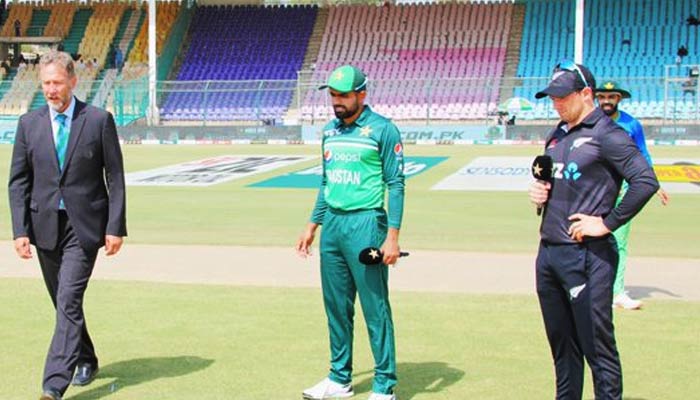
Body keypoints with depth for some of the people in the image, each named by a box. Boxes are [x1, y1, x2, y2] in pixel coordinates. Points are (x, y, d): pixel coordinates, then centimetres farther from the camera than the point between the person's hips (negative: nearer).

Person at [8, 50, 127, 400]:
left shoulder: (99, 121, -3)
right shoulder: (29, 124, 5)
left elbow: (115, 178, -3)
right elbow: (18, 181, 5)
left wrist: (115, 227, -8)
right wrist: (20, 230, -3)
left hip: (84, 226, -4)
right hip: (45, 226, 4)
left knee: (69, 301, -13)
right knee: (63, 303, 15)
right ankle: (86, 360, 36)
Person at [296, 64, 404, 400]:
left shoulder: (382, 130, -6)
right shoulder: (330, 131, 14)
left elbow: (395, 185, -9)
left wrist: (392, 236, -16)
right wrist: (313, 225, 18)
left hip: (365, 224, -7)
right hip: (332, 224, 7)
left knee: (375, 308, -2)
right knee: (336, 306, 12)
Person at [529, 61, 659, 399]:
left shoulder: (606, 134, -9)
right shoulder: (557, 136, 16)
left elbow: (646, 181, -19)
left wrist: (607, 223, -17)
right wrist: (538, 192, 7)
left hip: (587, 257, -8)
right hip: (548, 253, 8)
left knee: (598, 346, -3)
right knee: (561, 345, 16)